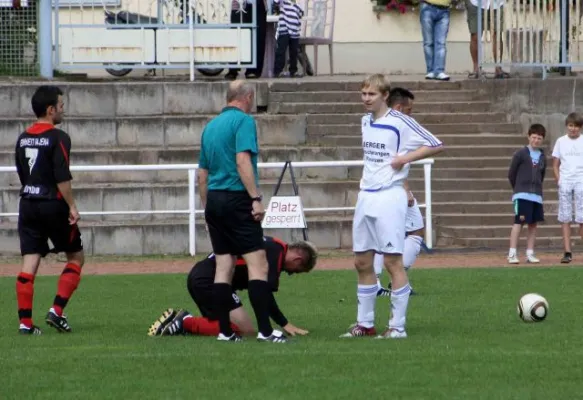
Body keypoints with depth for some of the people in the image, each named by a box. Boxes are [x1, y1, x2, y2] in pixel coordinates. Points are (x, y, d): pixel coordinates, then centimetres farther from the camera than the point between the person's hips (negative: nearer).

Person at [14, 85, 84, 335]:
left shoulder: (23, 138, 11)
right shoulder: (58, 138, -11)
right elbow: (62, 177, -18)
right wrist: (72, 206, -13)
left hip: (27, 204, 6)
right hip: (53, 205, -6)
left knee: (29, 265, 2)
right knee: (76, 257, 9)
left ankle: (25, 322, -4)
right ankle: (57, 310, -2)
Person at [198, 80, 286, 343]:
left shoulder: (211, 126, 17)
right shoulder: (243, 121, -6)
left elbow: (202, 173, 20)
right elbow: (243, 161, -18)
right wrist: (256, 198, -19)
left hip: (214, 200, 8)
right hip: (236, 199, -8)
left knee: (223, 265, 8)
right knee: (257, 263, -9)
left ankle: (224, 331, 6)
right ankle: (265, 330, -16)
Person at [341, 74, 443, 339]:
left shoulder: (400, 122, -10)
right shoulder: (366, 121, 12)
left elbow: (436, 145, -8)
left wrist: (405, 158, -14)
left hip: (389, 196, -7)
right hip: (365, 196, 7)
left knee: (392, 261, -6)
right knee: (362, 262, 9)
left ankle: (398, 326, -1)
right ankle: (365, 323, 17)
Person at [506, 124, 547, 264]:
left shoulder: (542, 157, 12)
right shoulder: (520, 154, -4)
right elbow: (511, 174, 1)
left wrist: (537, 189, 14)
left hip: (537, 196, 6)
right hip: (522, 195, -6)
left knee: (533, 224, 6)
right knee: (519, 222, -11)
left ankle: (530, 254, 11)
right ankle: (512, 254, -12)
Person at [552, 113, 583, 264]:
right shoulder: (561, 141, 9)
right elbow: (555, 165, 12)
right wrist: (558, 180, -2)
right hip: (564, 183, 2)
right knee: (565, 218, -1)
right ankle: (567, 252, -1)